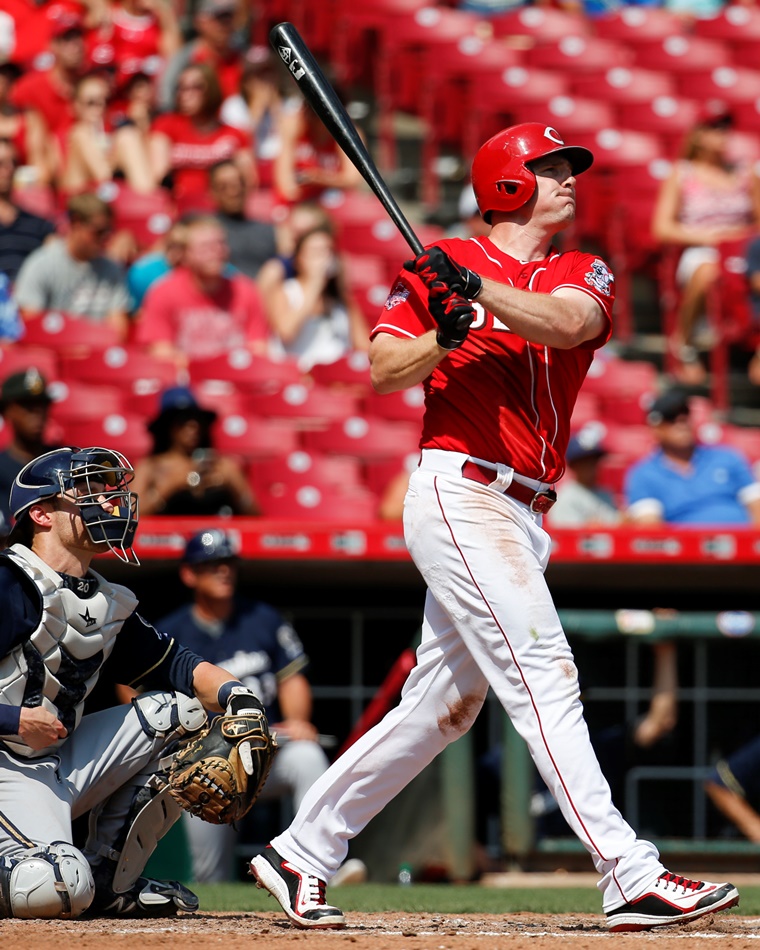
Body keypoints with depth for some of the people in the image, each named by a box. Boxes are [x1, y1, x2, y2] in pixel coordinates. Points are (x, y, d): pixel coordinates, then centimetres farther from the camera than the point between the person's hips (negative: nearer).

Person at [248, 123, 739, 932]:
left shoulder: (581, 275, 14)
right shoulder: (440, 265, 3)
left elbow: (566, 323, -10)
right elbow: (385, 370, -3)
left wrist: (478, 288, -24)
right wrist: (446, 332, -21)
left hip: (521, 516, 7)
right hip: (457, 493, -7)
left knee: (443, 706, 10)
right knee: (544, 674, -15)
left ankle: (299, 853, 20)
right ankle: (631, 878, -21)